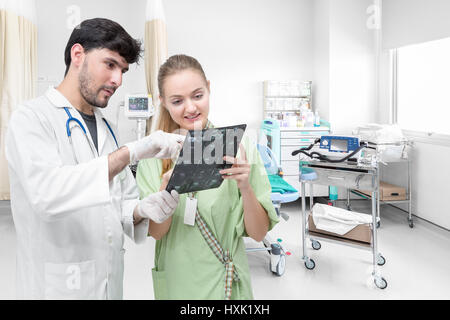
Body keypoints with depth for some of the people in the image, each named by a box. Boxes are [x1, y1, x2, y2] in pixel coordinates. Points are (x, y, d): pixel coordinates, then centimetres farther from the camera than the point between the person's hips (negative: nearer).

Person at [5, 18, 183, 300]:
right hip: (58, 286, -6)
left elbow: (123, 202, 9)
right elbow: (46, 193, -28)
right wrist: (128, 153, -30)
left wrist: (142, 209, -12)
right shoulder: (31, 118, -10)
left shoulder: (107, 128, 11)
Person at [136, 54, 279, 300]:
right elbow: (155, 232, -11)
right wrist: (167, 186, -29)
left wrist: (245, 187, -29)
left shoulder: (236, 146, -12)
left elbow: (258, 233, -11)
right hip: (175, 284, 1)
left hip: (226, 281, -1)